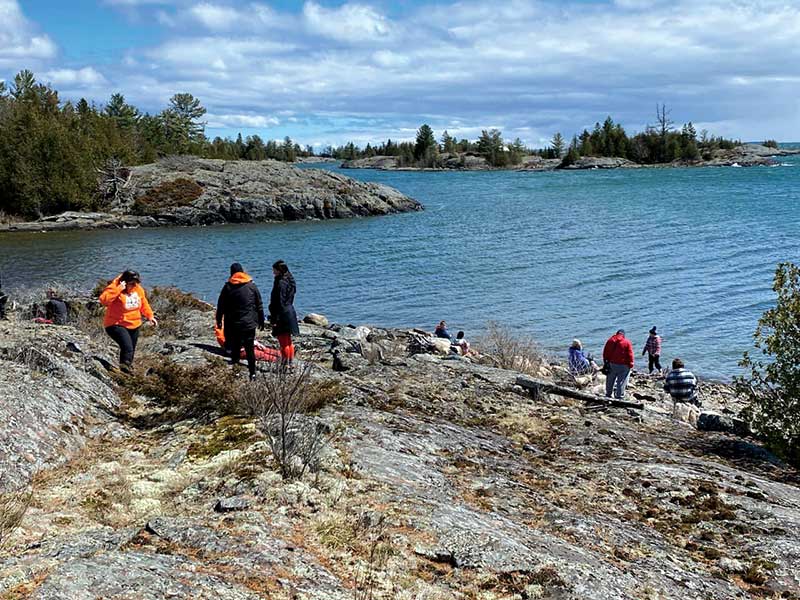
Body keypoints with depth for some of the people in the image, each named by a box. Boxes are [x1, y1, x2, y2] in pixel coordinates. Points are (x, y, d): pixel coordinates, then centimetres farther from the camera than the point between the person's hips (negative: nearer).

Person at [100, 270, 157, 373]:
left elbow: (144, 304, 18)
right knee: (128, 349, -27)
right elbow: (104, 300, -36)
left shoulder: (138, 289, 2)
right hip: (116, 325, -7)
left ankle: (127, 368, 36)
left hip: (134, 326, 7)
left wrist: (150, 316, 9)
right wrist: (118, 289, -35)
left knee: (131, 350, 17)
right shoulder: (114, 288, -18)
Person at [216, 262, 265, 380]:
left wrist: (219, 320, 15)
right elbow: (259, 305, 6)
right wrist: (261, 321, 15)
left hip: (233, 325, 0)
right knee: (250, 349, 3)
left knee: (235, 348, 9)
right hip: (249, 323, 0)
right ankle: (252, 373, 2)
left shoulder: (227, 287, 0)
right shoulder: (252, 286, 1)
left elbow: (221, 305, 5)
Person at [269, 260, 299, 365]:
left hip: (282, 314, -9)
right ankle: (290, 362, 23)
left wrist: (273, 318, -17)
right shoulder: (290, 281, 9)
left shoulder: (280, 283, -18)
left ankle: (286, 364, 3)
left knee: (283, 343, -2)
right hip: (290, 312, 9)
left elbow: (278, 302, -20)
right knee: (289, 342, 17)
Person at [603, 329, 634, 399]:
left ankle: (608, 394, 29)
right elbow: (630, 355, -7)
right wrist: (630, 365, -1)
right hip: (623, 365, -4)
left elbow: (605, 353, 8)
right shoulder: (626, 342, -6)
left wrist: (605, 362, 16)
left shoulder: (610, 340, 5)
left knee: (610, 381, 17)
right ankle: (619, 396, -1)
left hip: (611, 364, 4)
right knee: (621, 382, 0)